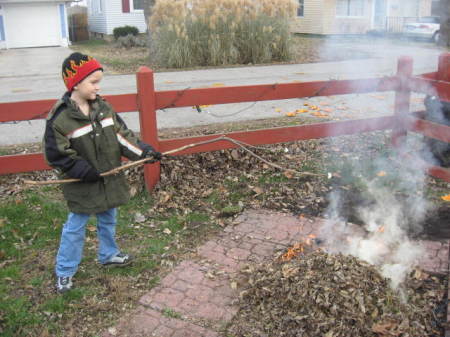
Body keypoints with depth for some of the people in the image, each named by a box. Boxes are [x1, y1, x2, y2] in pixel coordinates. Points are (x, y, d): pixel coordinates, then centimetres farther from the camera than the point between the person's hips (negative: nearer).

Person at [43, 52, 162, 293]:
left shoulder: (103, 107, -2)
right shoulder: (60, 118, -20)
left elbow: (123, 135, 2)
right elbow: (56, 155, -16)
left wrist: (145, 152, -9)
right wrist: (85, 172, -21)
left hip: (110, 181, 5)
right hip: (82, 187, -5)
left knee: (108, 221, 23)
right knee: (75, 228, 9)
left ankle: (108, 254, 46)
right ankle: (64, 272, 26)